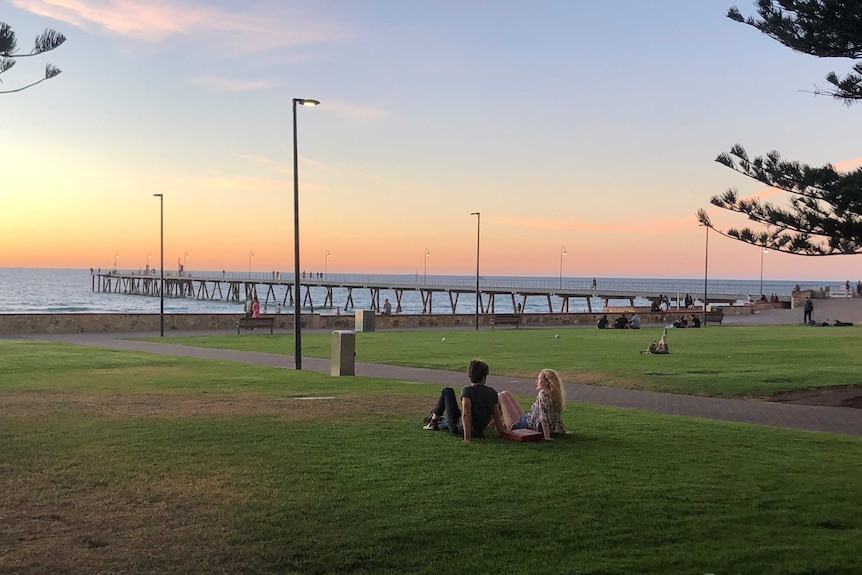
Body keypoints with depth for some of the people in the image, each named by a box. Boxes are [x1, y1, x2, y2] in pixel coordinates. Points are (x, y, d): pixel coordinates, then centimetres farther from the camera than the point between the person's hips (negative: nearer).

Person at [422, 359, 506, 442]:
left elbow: (466, 415, -34)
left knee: (447, 391, 9)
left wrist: (467, 438, -39)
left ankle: (434, 418, 22)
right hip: (479, 432, 6)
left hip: (460, 430, -6)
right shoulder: (492, 392, -6)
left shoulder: (467, 391, -23)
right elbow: (497, 417, -5)